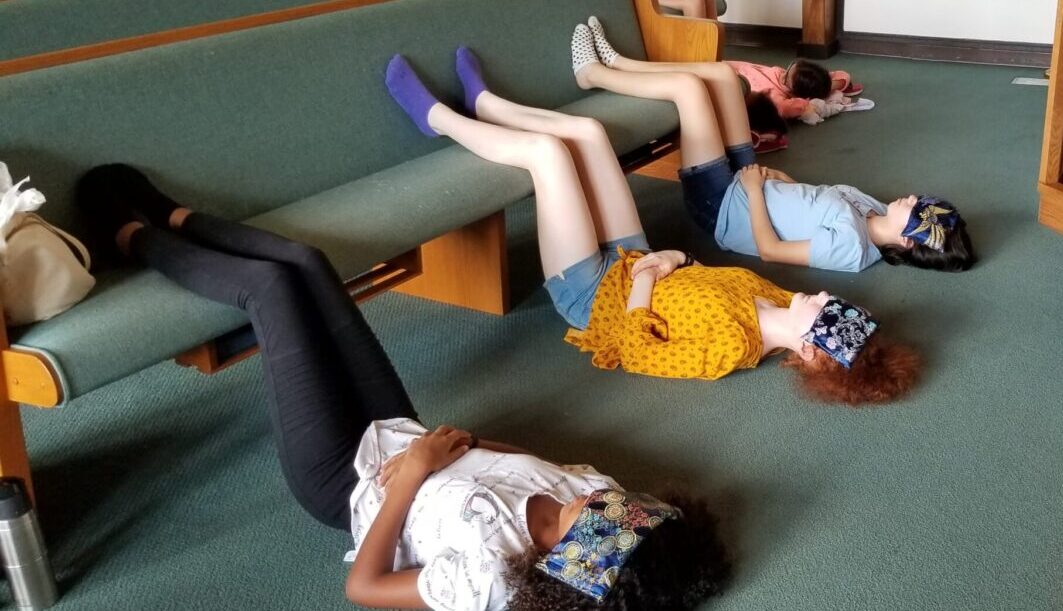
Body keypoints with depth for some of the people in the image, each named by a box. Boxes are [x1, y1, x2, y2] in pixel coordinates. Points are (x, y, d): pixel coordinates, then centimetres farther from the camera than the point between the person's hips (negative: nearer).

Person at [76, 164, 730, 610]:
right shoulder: (590, 489, -22)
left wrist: (411, 473, -28)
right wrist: (469, 442, -15)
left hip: (344, 478, -5)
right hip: (405, 433, 6)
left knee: (271, 283, -4)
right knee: (304, 261, 4)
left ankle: (134, 236, 29)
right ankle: (173, 219, 35)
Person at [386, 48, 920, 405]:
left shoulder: (728, 349, -34)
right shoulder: (779, 308, -11)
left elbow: (636, 354, -30)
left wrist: (643, 277, -24)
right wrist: (671, 261, -8)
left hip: (593, 292, -7)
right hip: (631, 261, 7)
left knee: (545, 149, -13)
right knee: (586, 130, 4)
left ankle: (437, 116, 14)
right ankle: (481, 102, 29)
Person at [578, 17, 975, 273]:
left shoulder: (850, 246, -29)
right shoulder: (873, 211, -4)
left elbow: (769, 249, -25)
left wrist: (754, 188, -18)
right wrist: (775, 177, 4)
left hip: (722, 206, -8)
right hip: (751, 184, 9)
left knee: (687, 85, -15)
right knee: (720, 74, 4)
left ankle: (594, 73, 10)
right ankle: (614, 63, 19)